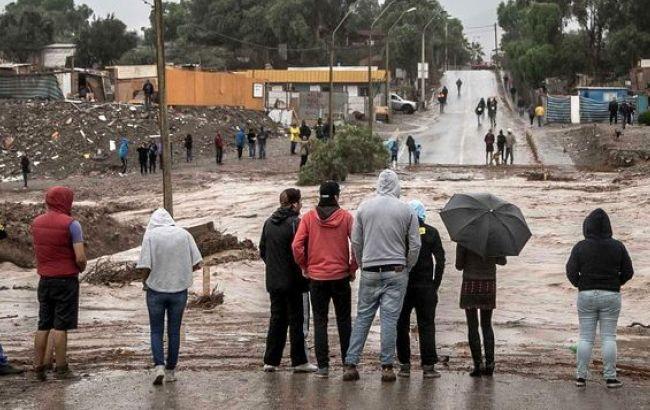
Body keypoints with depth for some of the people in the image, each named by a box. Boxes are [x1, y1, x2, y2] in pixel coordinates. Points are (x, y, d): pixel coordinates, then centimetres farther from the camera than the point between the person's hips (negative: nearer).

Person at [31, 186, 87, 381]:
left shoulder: (36, 223, 8)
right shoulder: (71, 224, -12)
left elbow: (38, 250, 14)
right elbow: (80, 258, -16)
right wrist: (81, 268, 2)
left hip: (44, 279, 5)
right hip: (66, 279, -5)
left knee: (43, 326, 12)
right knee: (60, 326, -2)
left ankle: (38, 367, 13)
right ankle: (61, 369, 2)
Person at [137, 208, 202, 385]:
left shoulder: (151, 235, -6)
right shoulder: (184, 234, 1)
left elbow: (145, 267, -14)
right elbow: (197, 264, -1)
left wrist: (148, 279, 7)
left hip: (156, 289, -2)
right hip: (179, 289, 2)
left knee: (156, 331, 8)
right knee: (174, 331, 12)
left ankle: (159, 366, -9)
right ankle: (170, 371, 16)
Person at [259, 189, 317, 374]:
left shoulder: (269, 223, 7)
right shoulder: (295, 223, -14)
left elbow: (262, 251, 13)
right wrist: (304, 277, -8)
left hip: (273, 280, 6)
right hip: (292, 281, -6)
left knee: (276, 319, 12)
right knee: (296, 320, 2)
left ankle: (270, 361, 11)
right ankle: (299, 361, 5)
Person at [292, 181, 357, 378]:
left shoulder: (309, 217, -2)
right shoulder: (346, 217, -4)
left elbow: (297, 246, -9)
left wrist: (305, 267, 5)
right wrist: (352, 268, 1)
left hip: (316, 278, 0)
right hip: (341, 277, 0)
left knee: (320, 321, 7)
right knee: (344, 321, 11)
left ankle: (323, 366, 2)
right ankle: (348, 363, 12)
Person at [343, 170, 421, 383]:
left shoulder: (364, 207, 2)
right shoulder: (407, 210, -2)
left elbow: (356, 242, 5)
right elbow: (414, 245, 0)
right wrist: (406, 268, 13)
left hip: (370, 272, 2)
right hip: (396, 272, -2)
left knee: (363, 317, 7)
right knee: (390, 318, 0)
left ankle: (351, 364, 4)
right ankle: (387, 366, 0)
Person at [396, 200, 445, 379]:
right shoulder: (431, 233, 0)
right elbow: (440, 260, -2)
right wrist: (435, 284, 2)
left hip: (402, 285, 0)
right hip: (425, 286, 0)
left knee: (402, 325, 8)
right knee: (426, 326, 4)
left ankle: (404, 365, 8)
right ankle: (428, 366, 0)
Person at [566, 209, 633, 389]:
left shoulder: (580, 247, -6)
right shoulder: (617, 246, -3)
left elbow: (571, 271, -9)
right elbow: (628, 272, 0)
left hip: (586, 295, 0)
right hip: (611, 295, 0)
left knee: (585, 338, 6)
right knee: (609, 337, 4)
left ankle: (581, 376, 5)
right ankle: (610, 377, 4)